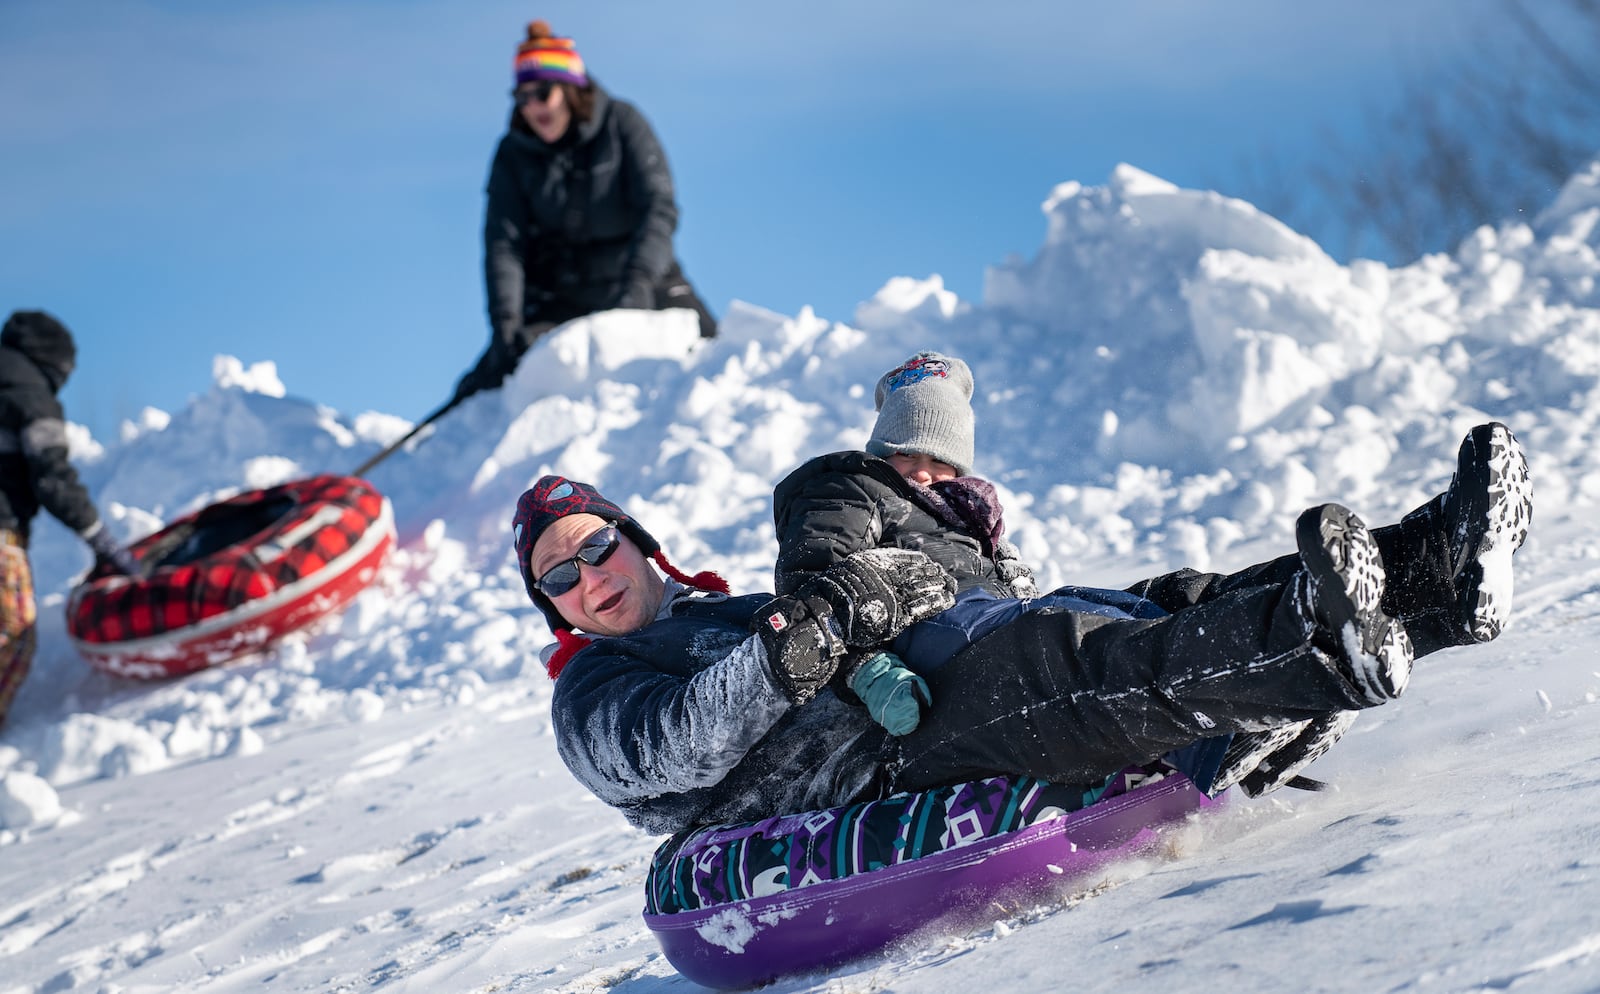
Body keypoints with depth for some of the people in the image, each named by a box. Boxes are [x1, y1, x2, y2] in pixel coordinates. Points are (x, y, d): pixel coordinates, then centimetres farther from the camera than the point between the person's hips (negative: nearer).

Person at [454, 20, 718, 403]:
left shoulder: (622, 124, -10)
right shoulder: (513, 154, -5)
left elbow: (659, 207, -19)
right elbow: (504, 242, -10)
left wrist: (638, 283, -34)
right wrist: (505, 321, -25)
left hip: (642, 276, 0)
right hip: (558, 294, 1)